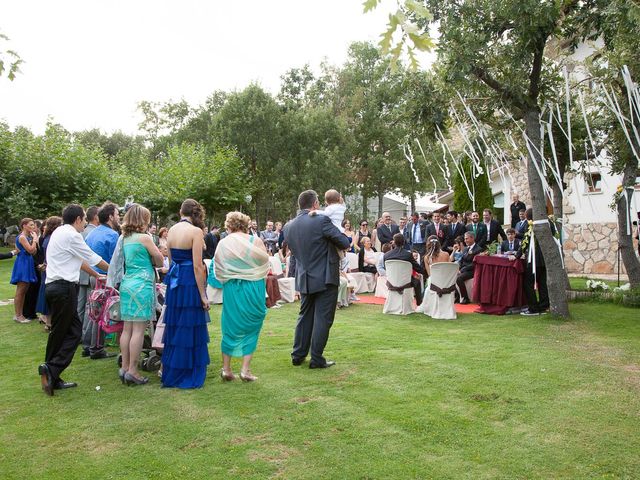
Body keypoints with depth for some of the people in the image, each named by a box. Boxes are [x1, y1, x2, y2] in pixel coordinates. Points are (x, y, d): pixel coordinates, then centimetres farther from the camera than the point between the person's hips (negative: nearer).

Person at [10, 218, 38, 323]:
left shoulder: (28, 237, 15)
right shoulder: (22, 237, -13)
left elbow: (33, 252, 12)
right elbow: (30, 250, -21)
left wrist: (34, 239, 4)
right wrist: (34, 239, -10)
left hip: (27, 264, 10)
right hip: (22, 264, -10)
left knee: (24, 291, 11)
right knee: (20, 292, -5)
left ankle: (21, 314, 17)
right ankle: (18, 315, 0)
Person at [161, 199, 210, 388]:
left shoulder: (172, 230, 7)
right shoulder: (195, 231, -13)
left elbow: (171, 259, 11)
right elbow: (197, 266, -16)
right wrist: (203, 295, -13)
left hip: (174, 282, 7)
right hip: (190, 283, -7)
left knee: (174, 329, 16)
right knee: (191, 331, 3)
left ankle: (171, 374, 26)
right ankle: (189, 376, 11)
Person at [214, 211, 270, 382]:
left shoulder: (223, 244, -4)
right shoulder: (255, 241, -8)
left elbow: (218, 271, 1)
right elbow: (265, 265, 1)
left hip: (231, 290, 1)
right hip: (253, 289, -1)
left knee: (230, 327, 13)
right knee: (251, 329, 10)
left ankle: (226, 369, 17)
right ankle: (245, 369, 7)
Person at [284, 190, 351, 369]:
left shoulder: (289, 226, 3)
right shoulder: (321, 220, -16)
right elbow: (345, 243, -12)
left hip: (304, 279, 6)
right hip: (325, 278, -6)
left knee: (305, 316, 18)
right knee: (322, 318, 2)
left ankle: (298, 355, 23)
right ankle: (316, 359, 6)